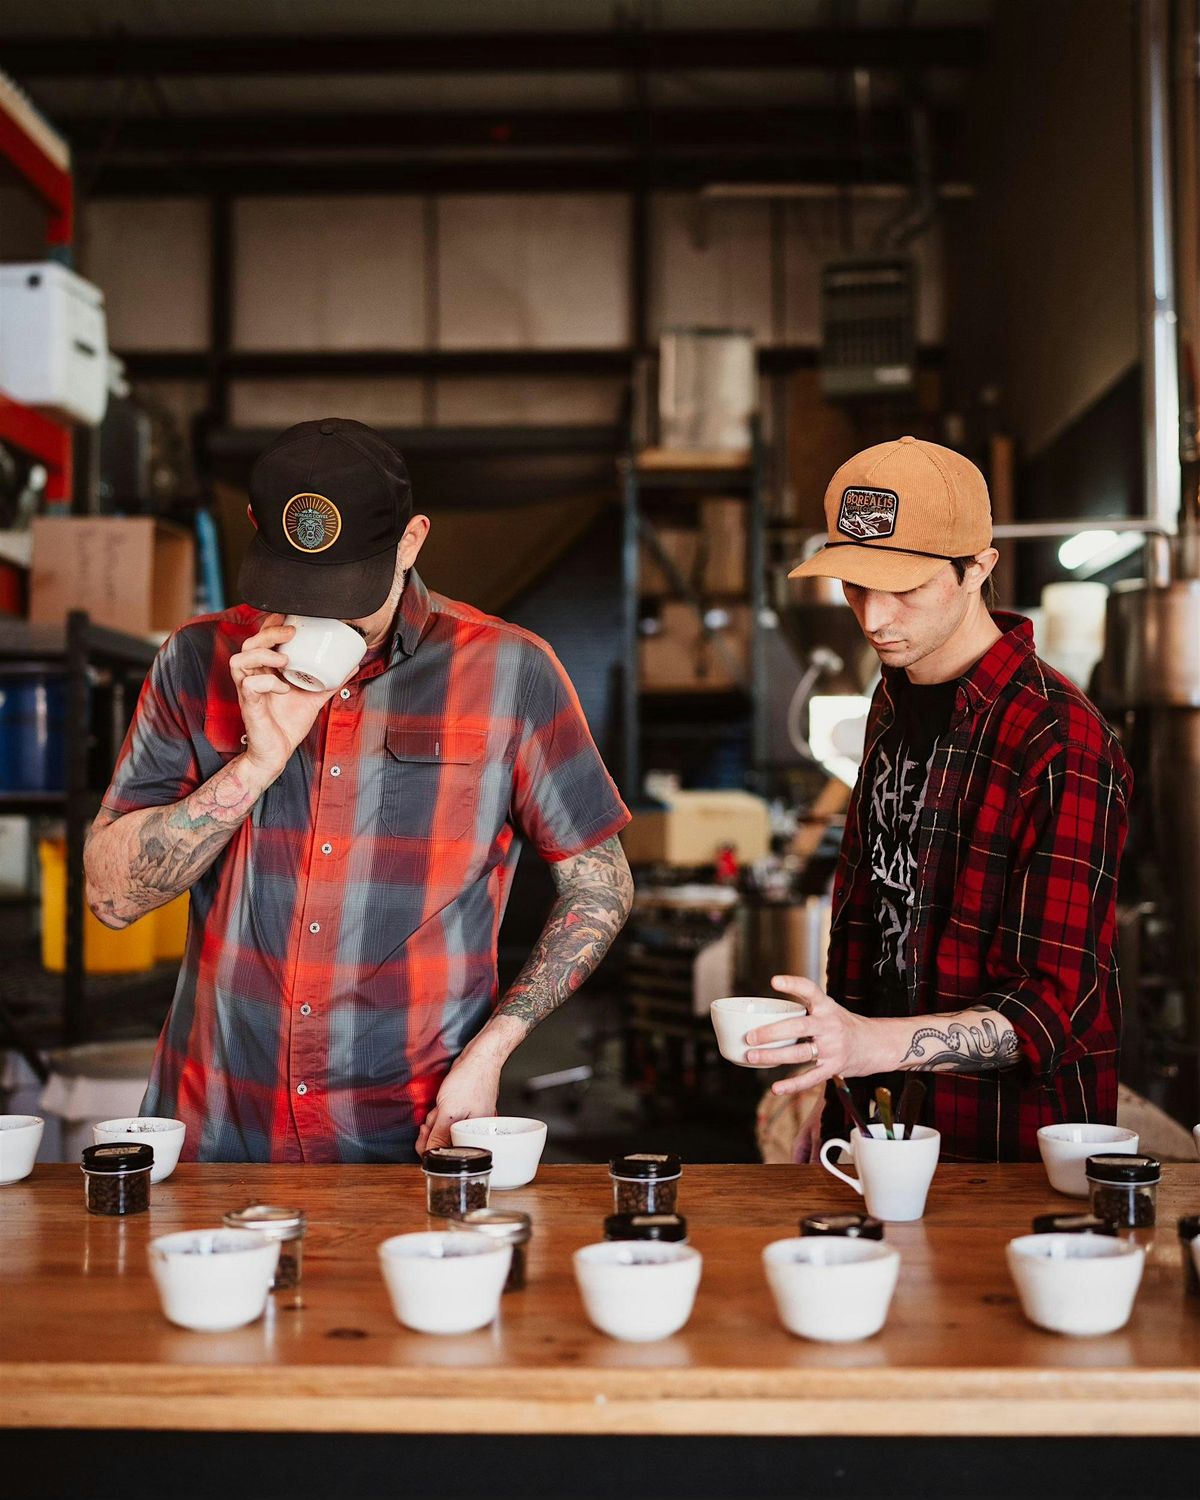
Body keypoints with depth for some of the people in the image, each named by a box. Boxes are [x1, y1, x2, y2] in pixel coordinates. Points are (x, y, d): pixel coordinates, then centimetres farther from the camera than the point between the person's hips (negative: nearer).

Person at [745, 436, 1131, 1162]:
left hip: (1010, 1155, -7)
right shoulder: (894, 702, 6)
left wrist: (870, 1043, -37)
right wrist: (832, 1086, 11)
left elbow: (1055, 1010, -23)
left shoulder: (1063, 746, -20)